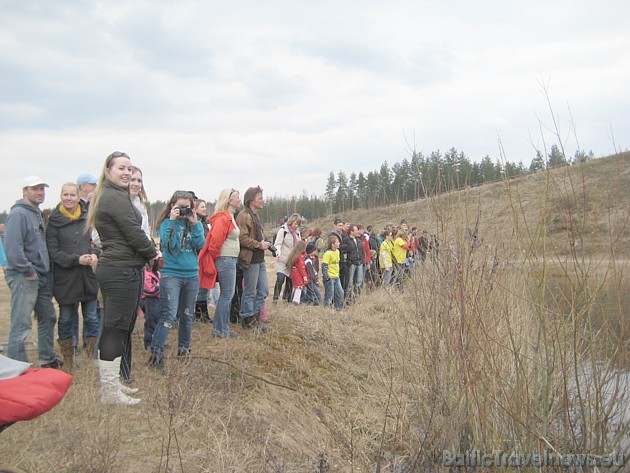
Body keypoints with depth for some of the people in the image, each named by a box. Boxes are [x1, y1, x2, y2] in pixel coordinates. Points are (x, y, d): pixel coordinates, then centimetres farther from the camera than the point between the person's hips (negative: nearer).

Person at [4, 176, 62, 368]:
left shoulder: (37, 214, 16)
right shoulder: (18, 214, -13)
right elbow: (12, 247, -23)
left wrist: (44, 270, 12)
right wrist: (28, 271, -17)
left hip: (41, 277, 10)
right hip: (24, 278, -10)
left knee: (48, 318, 19)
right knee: (21, 326, -6)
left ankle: (48, 359, 32)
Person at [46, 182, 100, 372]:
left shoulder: (88, 217, 3)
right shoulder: (54, 221, -4)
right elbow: (53, 252, -7)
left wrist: (95, 254, -10)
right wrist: (77, 259, -17)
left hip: (88, 277, 2)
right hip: (65, 278, -2)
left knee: (92, 318, 7)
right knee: (66, 319, 10)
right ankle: (68, 360, 23)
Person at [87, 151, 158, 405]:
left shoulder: (107, 196, 18)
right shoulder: (116, 197, -14)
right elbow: (134, 233, -16)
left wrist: (147, 253, 10)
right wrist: (153, 253, 0)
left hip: (116, 269, 11)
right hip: (122, 271, -11)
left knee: (121, 327, 15)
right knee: (116, 329, -6)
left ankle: (112, 383, 24)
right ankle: (110, 391, 0)